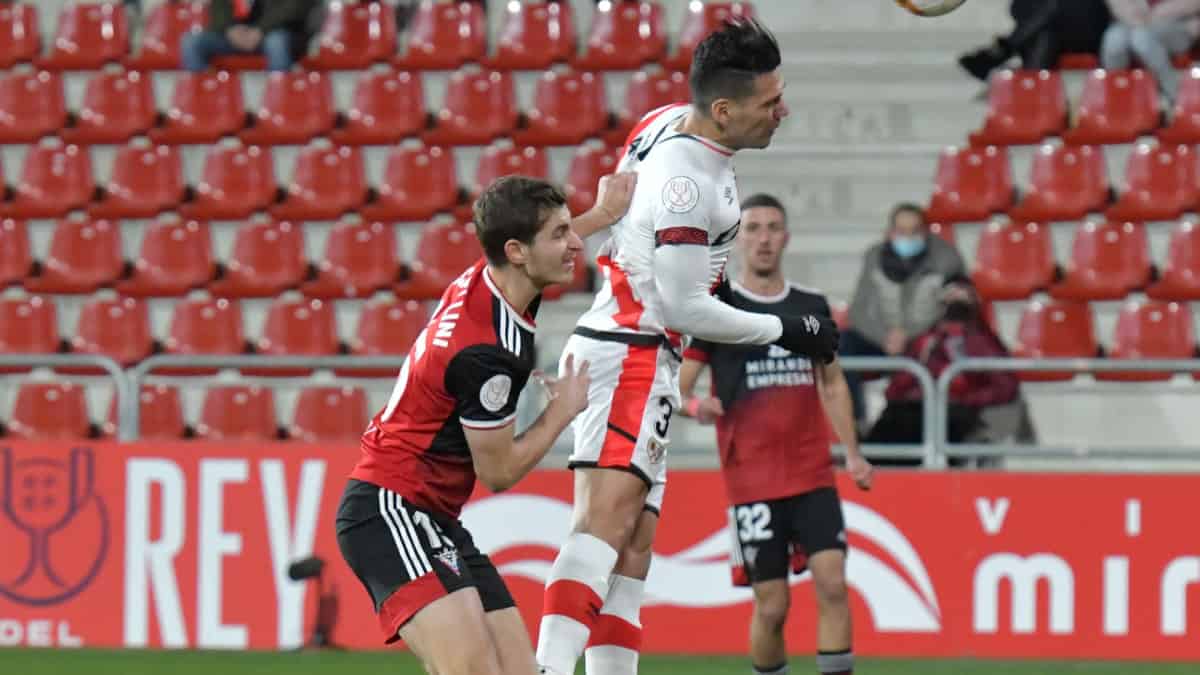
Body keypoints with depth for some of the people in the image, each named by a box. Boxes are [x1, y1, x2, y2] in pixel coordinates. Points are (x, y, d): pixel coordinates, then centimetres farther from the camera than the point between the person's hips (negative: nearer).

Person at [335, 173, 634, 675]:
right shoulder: (488, 351, -24)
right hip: (389, 509, -10)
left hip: (434, 518, 10)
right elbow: (499, 472, -11)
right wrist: (563, 410, 2)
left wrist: (603, 215, 36)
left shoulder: (482, 281, 3)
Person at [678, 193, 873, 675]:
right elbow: (674, 389, -3)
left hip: (813, 475, 3)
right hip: (752, 483, -3)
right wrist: (694, 406, -26)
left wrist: (853, 453, 11)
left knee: (832, 584, -12)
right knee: (772, 606, -3)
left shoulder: (812, 307, 10)